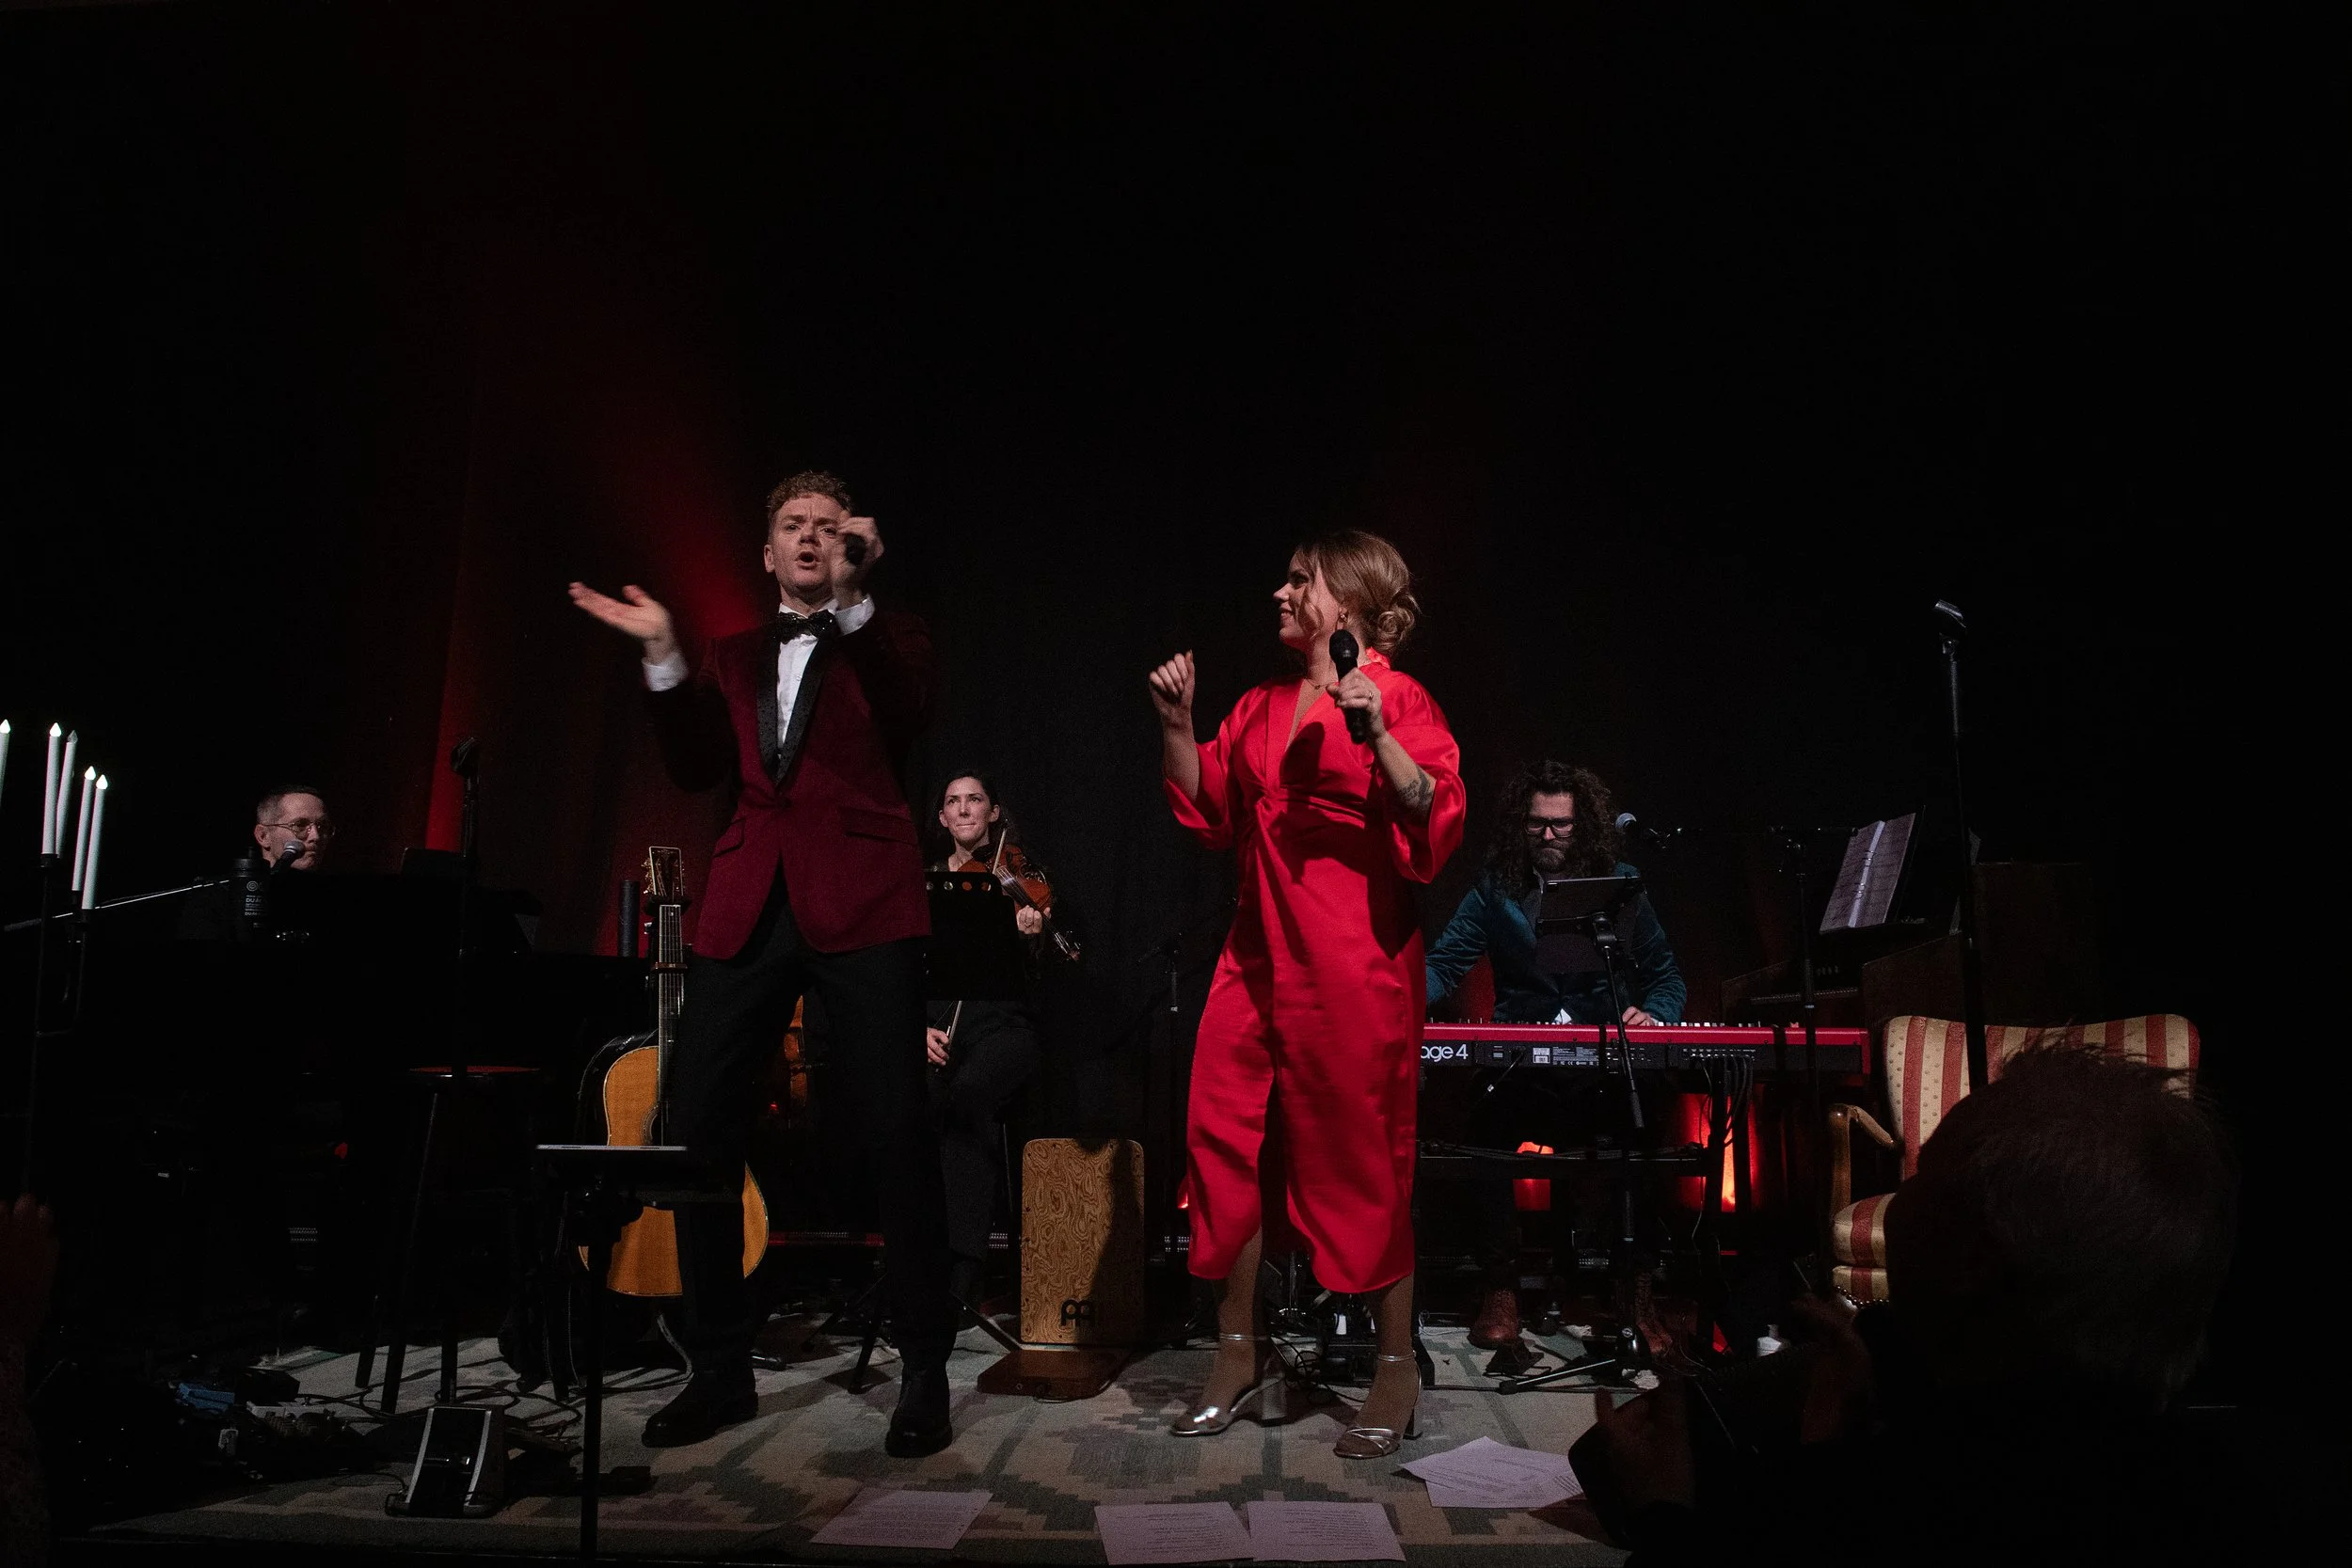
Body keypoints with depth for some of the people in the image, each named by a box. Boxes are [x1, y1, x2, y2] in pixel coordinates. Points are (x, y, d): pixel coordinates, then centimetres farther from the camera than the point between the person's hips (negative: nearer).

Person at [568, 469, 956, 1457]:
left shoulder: (888, 639, 13)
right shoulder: (736, 659, 23)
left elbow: (908, 711, -11)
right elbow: (697, 770, 8)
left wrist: (855, 593, -19)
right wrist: (663, 658, -1)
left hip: (860, 903, -4)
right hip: (747, 909, 4)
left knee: (897, 1129, -9)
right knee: (698, 1123, 1)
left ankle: (925, 1370, 6)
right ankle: (719, 1367, 17)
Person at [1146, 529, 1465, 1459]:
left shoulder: (1398, 700, -2)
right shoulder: (1261, 707, 17)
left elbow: (1436, 823, -11)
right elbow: (1207, 814, 18)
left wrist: (1377, 734, -21)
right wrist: (1176, 722, 10)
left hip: (1354, 959, -6)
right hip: (1259, 954, 7)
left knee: (1361, 1158, 0)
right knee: (1222, 1138, 4)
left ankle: (1396, 1372, 16)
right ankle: (1239, 1357, 18)